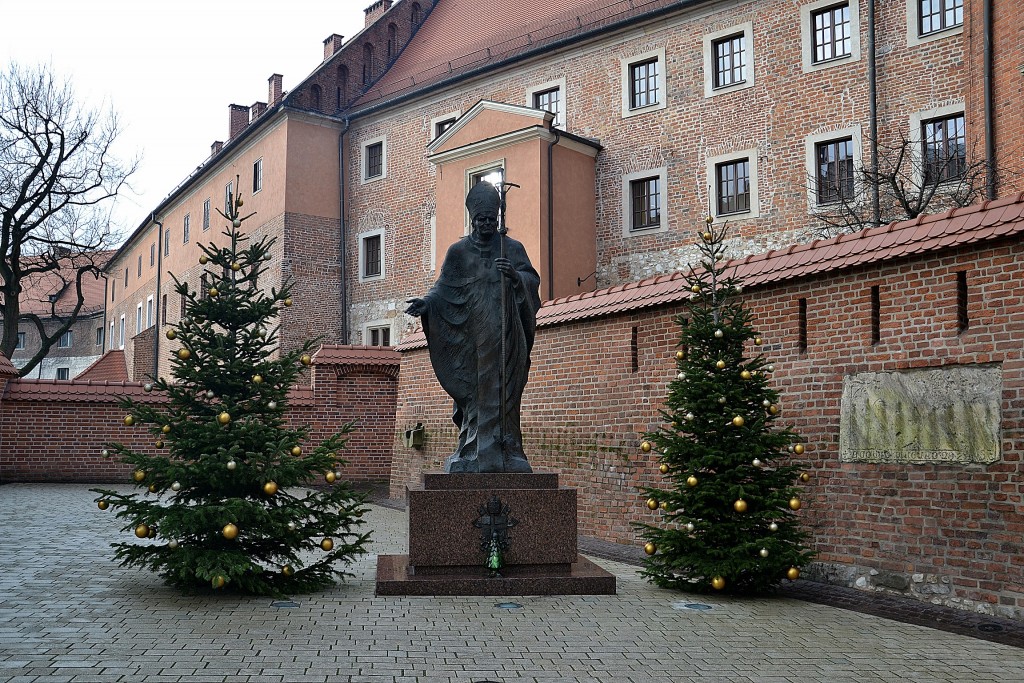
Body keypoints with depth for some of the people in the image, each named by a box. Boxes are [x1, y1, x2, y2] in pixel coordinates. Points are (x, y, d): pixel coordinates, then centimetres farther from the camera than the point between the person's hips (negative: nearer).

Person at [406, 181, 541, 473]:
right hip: (471, 337, 1)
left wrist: (515, 276, -23)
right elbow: (445, 286, 6)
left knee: (501, 393, -7)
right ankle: (472, 456, -3)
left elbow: (533, 280, -1)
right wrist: (427, 302, -13)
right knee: (474, 395, -4)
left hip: (504, 337, -1)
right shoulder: (459, 251, 13)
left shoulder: (513, 249, 11)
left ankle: (504, 456, -8)